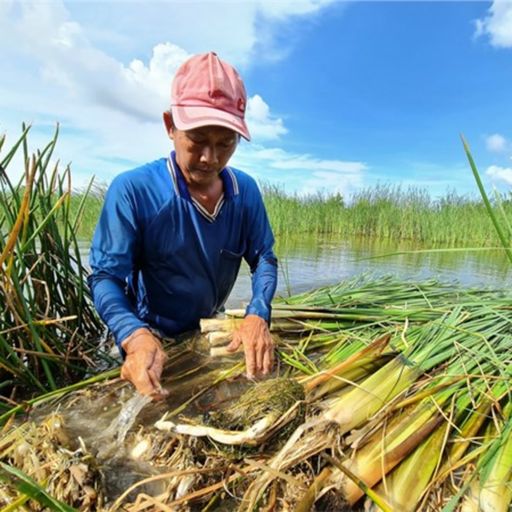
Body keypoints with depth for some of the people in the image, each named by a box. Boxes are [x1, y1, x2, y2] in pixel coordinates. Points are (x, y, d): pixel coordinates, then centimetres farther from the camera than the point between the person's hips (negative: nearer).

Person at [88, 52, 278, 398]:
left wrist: (257, 316, -26)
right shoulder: (132, 190, -25)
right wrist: (136, 336, -41)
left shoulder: (246, 190, -12)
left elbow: (264, 259, -9)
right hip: (154, 340, -4)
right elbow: (106, 277, -23)